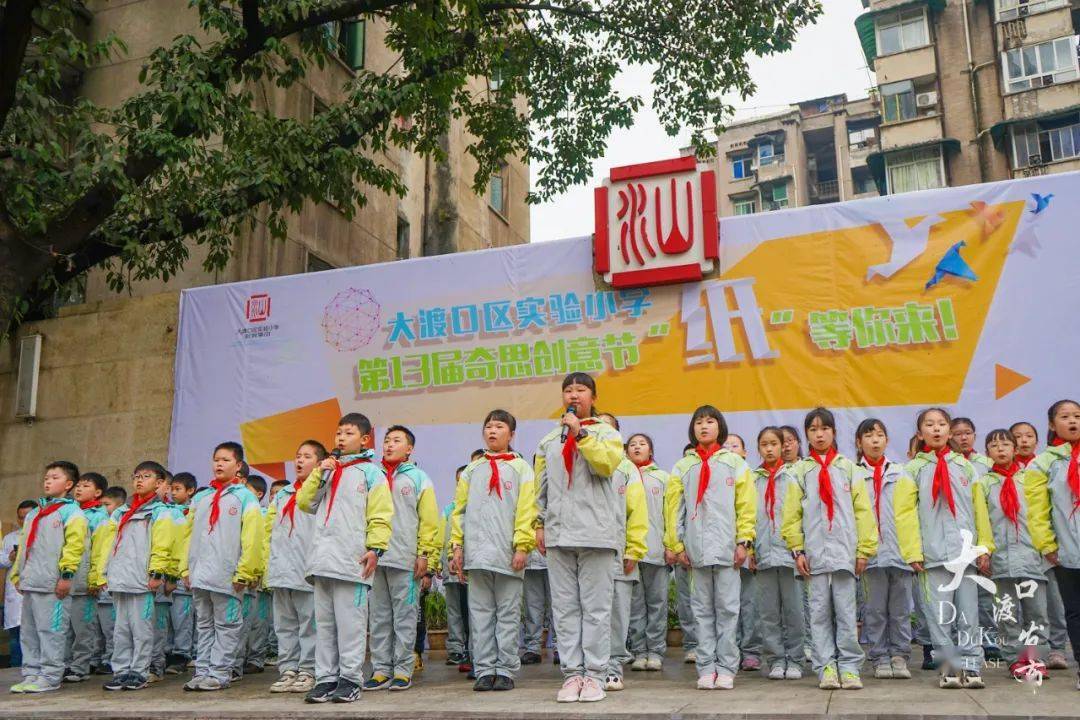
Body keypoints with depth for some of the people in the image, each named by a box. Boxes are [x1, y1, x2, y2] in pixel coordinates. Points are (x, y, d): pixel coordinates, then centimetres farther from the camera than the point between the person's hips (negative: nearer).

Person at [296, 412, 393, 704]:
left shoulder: (371, 472, 2)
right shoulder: (329, 470, 21)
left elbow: (380, 515, -5)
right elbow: (305, 502, 16)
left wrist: (375, 548, -15)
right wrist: (318, 474, 5)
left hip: (352, 561, -6)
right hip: (323, 560, 7)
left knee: (350, 622, -3)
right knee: (324, 622, 10)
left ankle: (350, 679, 3)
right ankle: (326, 678, 16)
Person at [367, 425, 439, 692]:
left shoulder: (418, 478, 5)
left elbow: (429, 519, 0)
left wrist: (425, 554, -7)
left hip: (405, 559, -4)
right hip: (375, 558, 4)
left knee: (405, 616, 1)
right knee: (379, 617, 8)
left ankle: (403, 670, 7)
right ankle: (381, 669, 14)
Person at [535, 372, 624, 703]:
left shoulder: (605, 432, 6)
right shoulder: (549, 440, 18)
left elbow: (606, 463, -14)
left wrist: (580, 432, -13)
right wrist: (540, 523, 14)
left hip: (595, 534, -4)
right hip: (558, 535, 4)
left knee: (596, 608, -1)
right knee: (565, 608, 5)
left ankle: (594, 675, 5)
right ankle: (571, 673, 11)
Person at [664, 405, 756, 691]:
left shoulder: (734, 462, 7)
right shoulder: (682, 467, 10)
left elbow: (746, 504, 2)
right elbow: (673, 508, 8)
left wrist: (744, 541, -5)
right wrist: (675, 545, 1)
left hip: (727, 547, -1)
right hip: (696, 548, 1)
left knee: (727, 608, 1)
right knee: (702, 610, 5)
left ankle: (726, 668, 7)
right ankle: (707, 667, 11)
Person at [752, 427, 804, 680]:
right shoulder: (752, 480, 12)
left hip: (789, 550, -2)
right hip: (764, 552, 2)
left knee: (793, 610, 2)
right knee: (769, 612, 4)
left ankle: (794, 660, 11)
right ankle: (775, 660, 12)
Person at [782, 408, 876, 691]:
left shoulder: (849, 469, 10)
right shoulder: (800, 472, 8)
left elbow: (863, 511, 6)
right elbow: (792, 514, 4)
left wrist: (864, 549, 0)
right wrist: (798, 550, -3)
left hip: (845, 552, 0)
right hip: (815, 553, 0)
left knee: (846, 612, 1)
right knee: (820, 613, 3)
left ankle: (849, 667, 8)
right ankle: (826, 667, 9)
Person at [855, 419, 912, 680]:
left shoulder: (900, 473, 12)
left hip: (900, 549, 2)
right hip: (872, 551, -2)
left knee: (901, 609, 5)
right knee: (876, 609, 4)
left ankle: (899, 656, 14)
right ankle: (880, 658, 12)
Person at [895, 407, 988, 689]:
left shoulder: (964, 466, 13)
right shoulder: (913, 470, 6)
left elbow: (979, 509, 11)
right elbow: (905, 513, 0)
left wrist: (985, 545, 4)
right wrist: (913, 552, -8)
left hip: (965, 552, 2)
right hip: (933, 554, -2)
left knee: (968, 613, 2)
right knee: (940, 614, -1)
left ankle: (971, 666, 10)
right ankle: (948, 667, 8)